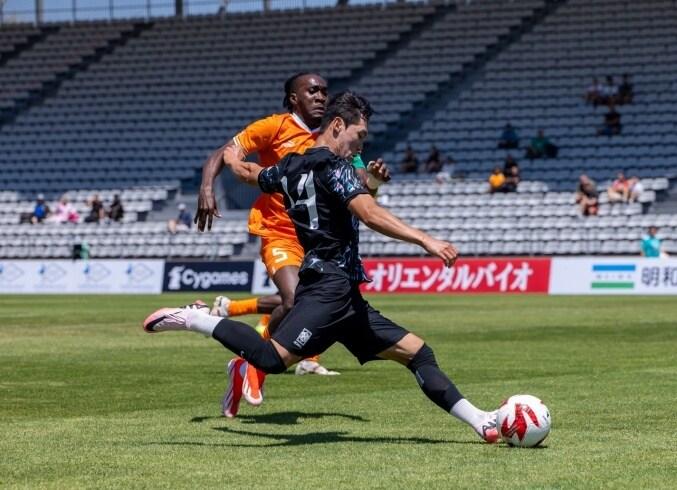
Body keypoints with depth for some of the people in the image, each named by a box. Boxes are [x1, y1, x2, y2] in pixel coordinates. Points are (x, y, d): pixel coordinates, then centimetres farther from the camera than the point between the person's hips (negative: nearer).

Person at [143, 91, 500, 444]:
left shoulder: (291, 168, 18)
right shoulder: (333, 167, -7)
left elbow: (247, 173, 39)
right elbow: (370, 215, -24)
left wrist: (233, 157, 62)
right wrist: (425, 240, -28)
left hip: (344, 298, 11)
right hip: (331, 286, -11)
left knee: (416, 352, 7)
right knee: (273, 358, -25)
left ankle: (479, 421, 5)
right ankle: (193, 319, -11)